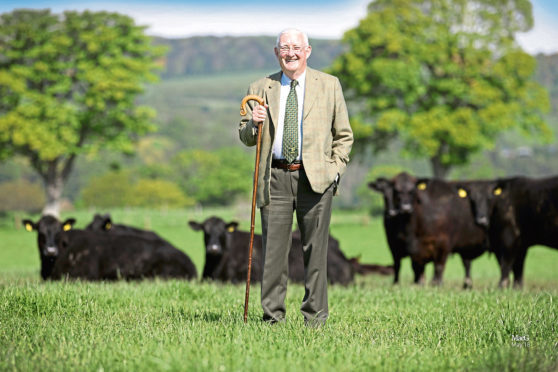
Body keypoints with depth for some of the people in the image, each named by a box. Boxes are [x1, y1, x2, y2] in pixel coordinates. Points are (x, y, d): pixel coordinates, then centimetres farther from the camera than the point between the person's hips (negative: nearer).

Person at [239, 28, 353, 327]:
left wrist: (335, 169, 1)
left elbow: (343, 134, 12)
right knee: (273, 250, -1)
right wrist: (253, 123, -9)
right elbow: (246, 138, 13)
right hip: (274, 178, 1)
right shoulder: (261, 89, 11)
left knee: (315, 250, 1)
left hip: (315, 178, -1)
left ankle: (315, 317, 9)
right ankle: (272, 316, 7)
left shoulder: (329, 85, 9)